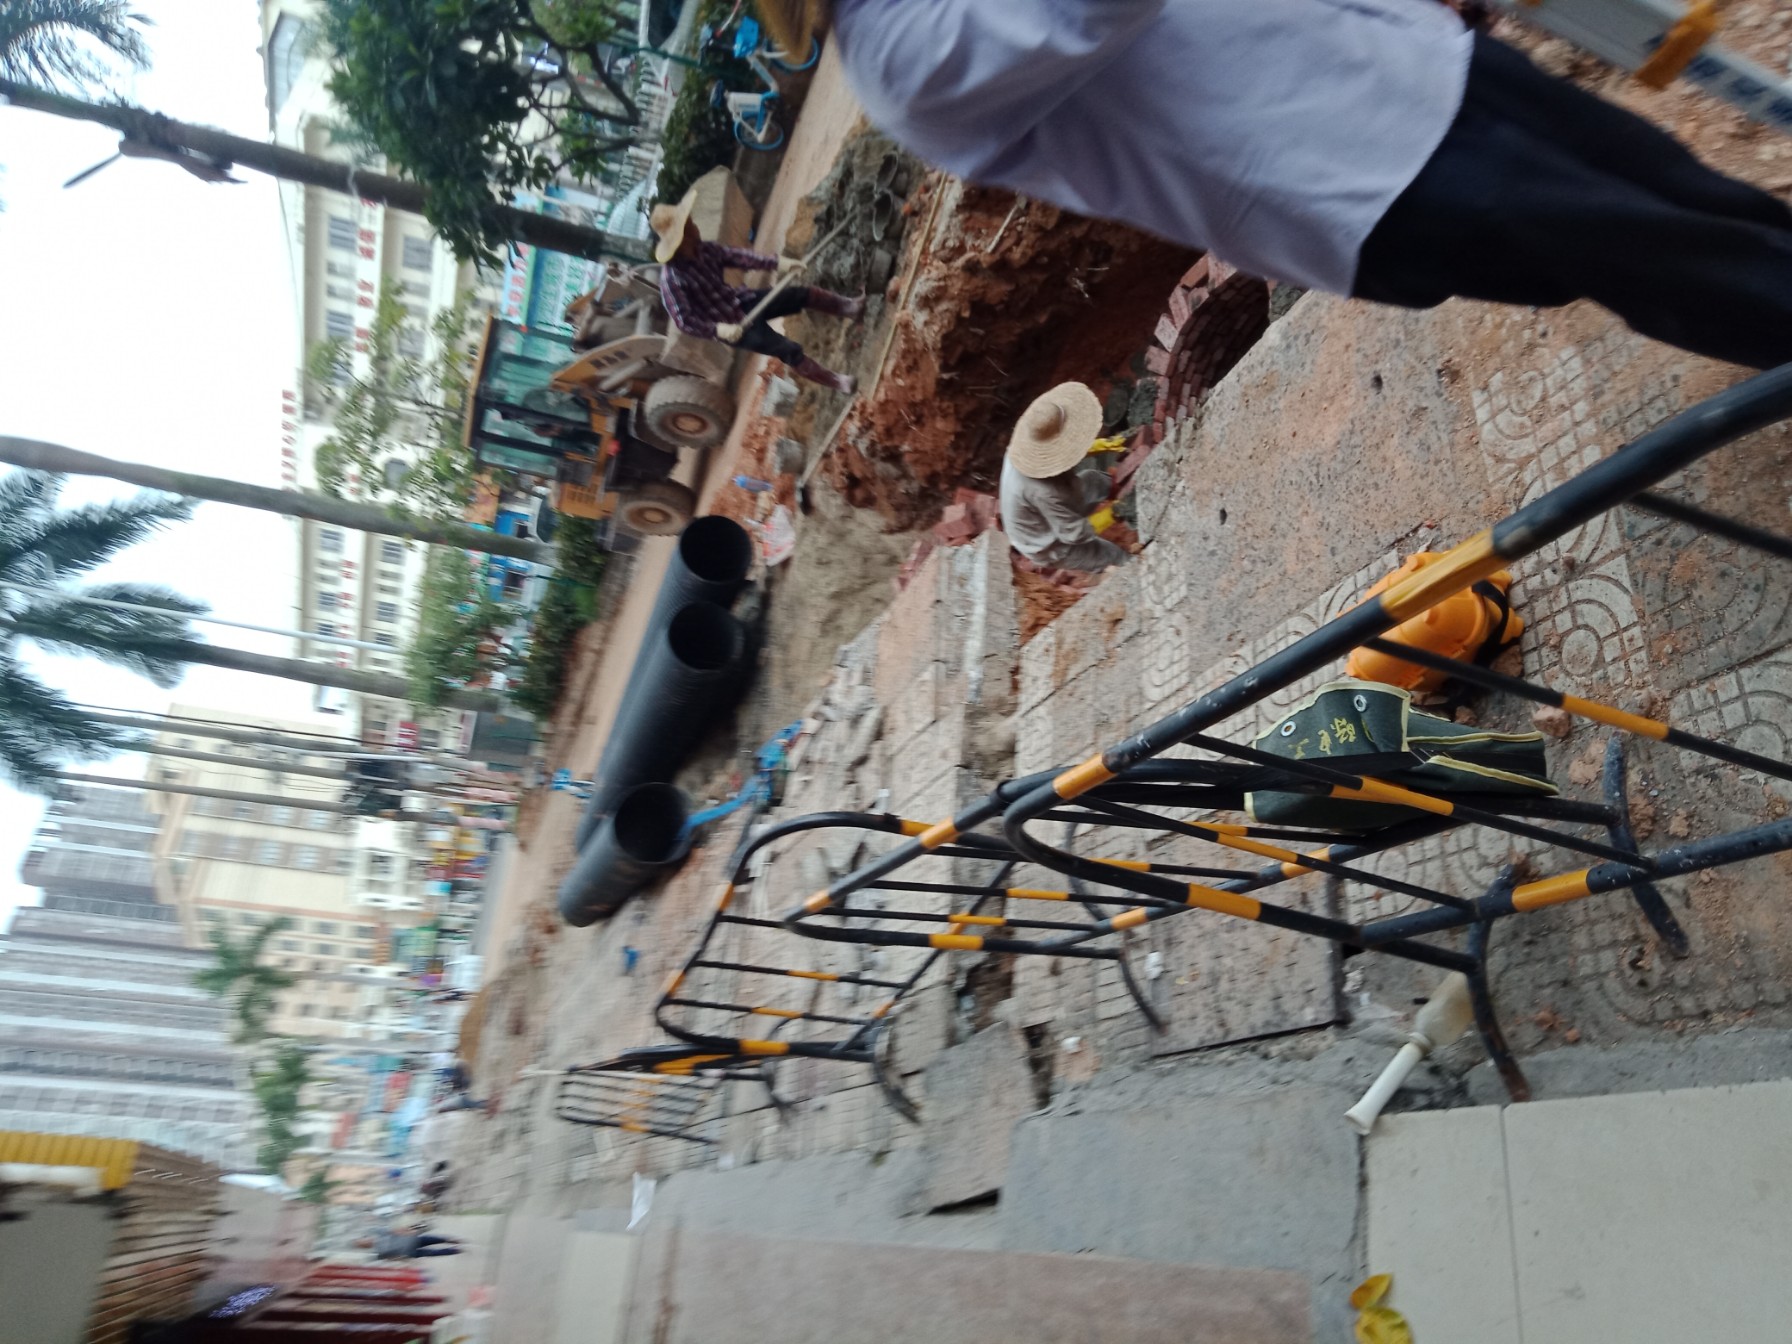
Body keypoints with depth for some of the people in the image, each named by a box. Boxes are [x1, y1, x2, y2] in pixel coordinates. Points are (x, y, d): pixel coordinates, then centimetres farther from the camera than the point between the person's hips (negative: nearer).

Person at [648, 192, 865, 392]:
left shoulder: (704, 250, -7)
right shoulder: (671, 279, -29)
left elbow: (737, 255, -2)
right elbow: (682, 320, -29)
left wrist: (776, 264, -8)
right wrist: (717, 329, -38)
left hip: (741, 301, 8)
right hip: (730, 324, -7)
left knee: (803, 293, 7)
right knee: (790, 350, -11)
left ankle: (848, 306, 31)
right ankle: (837, 382, 6)